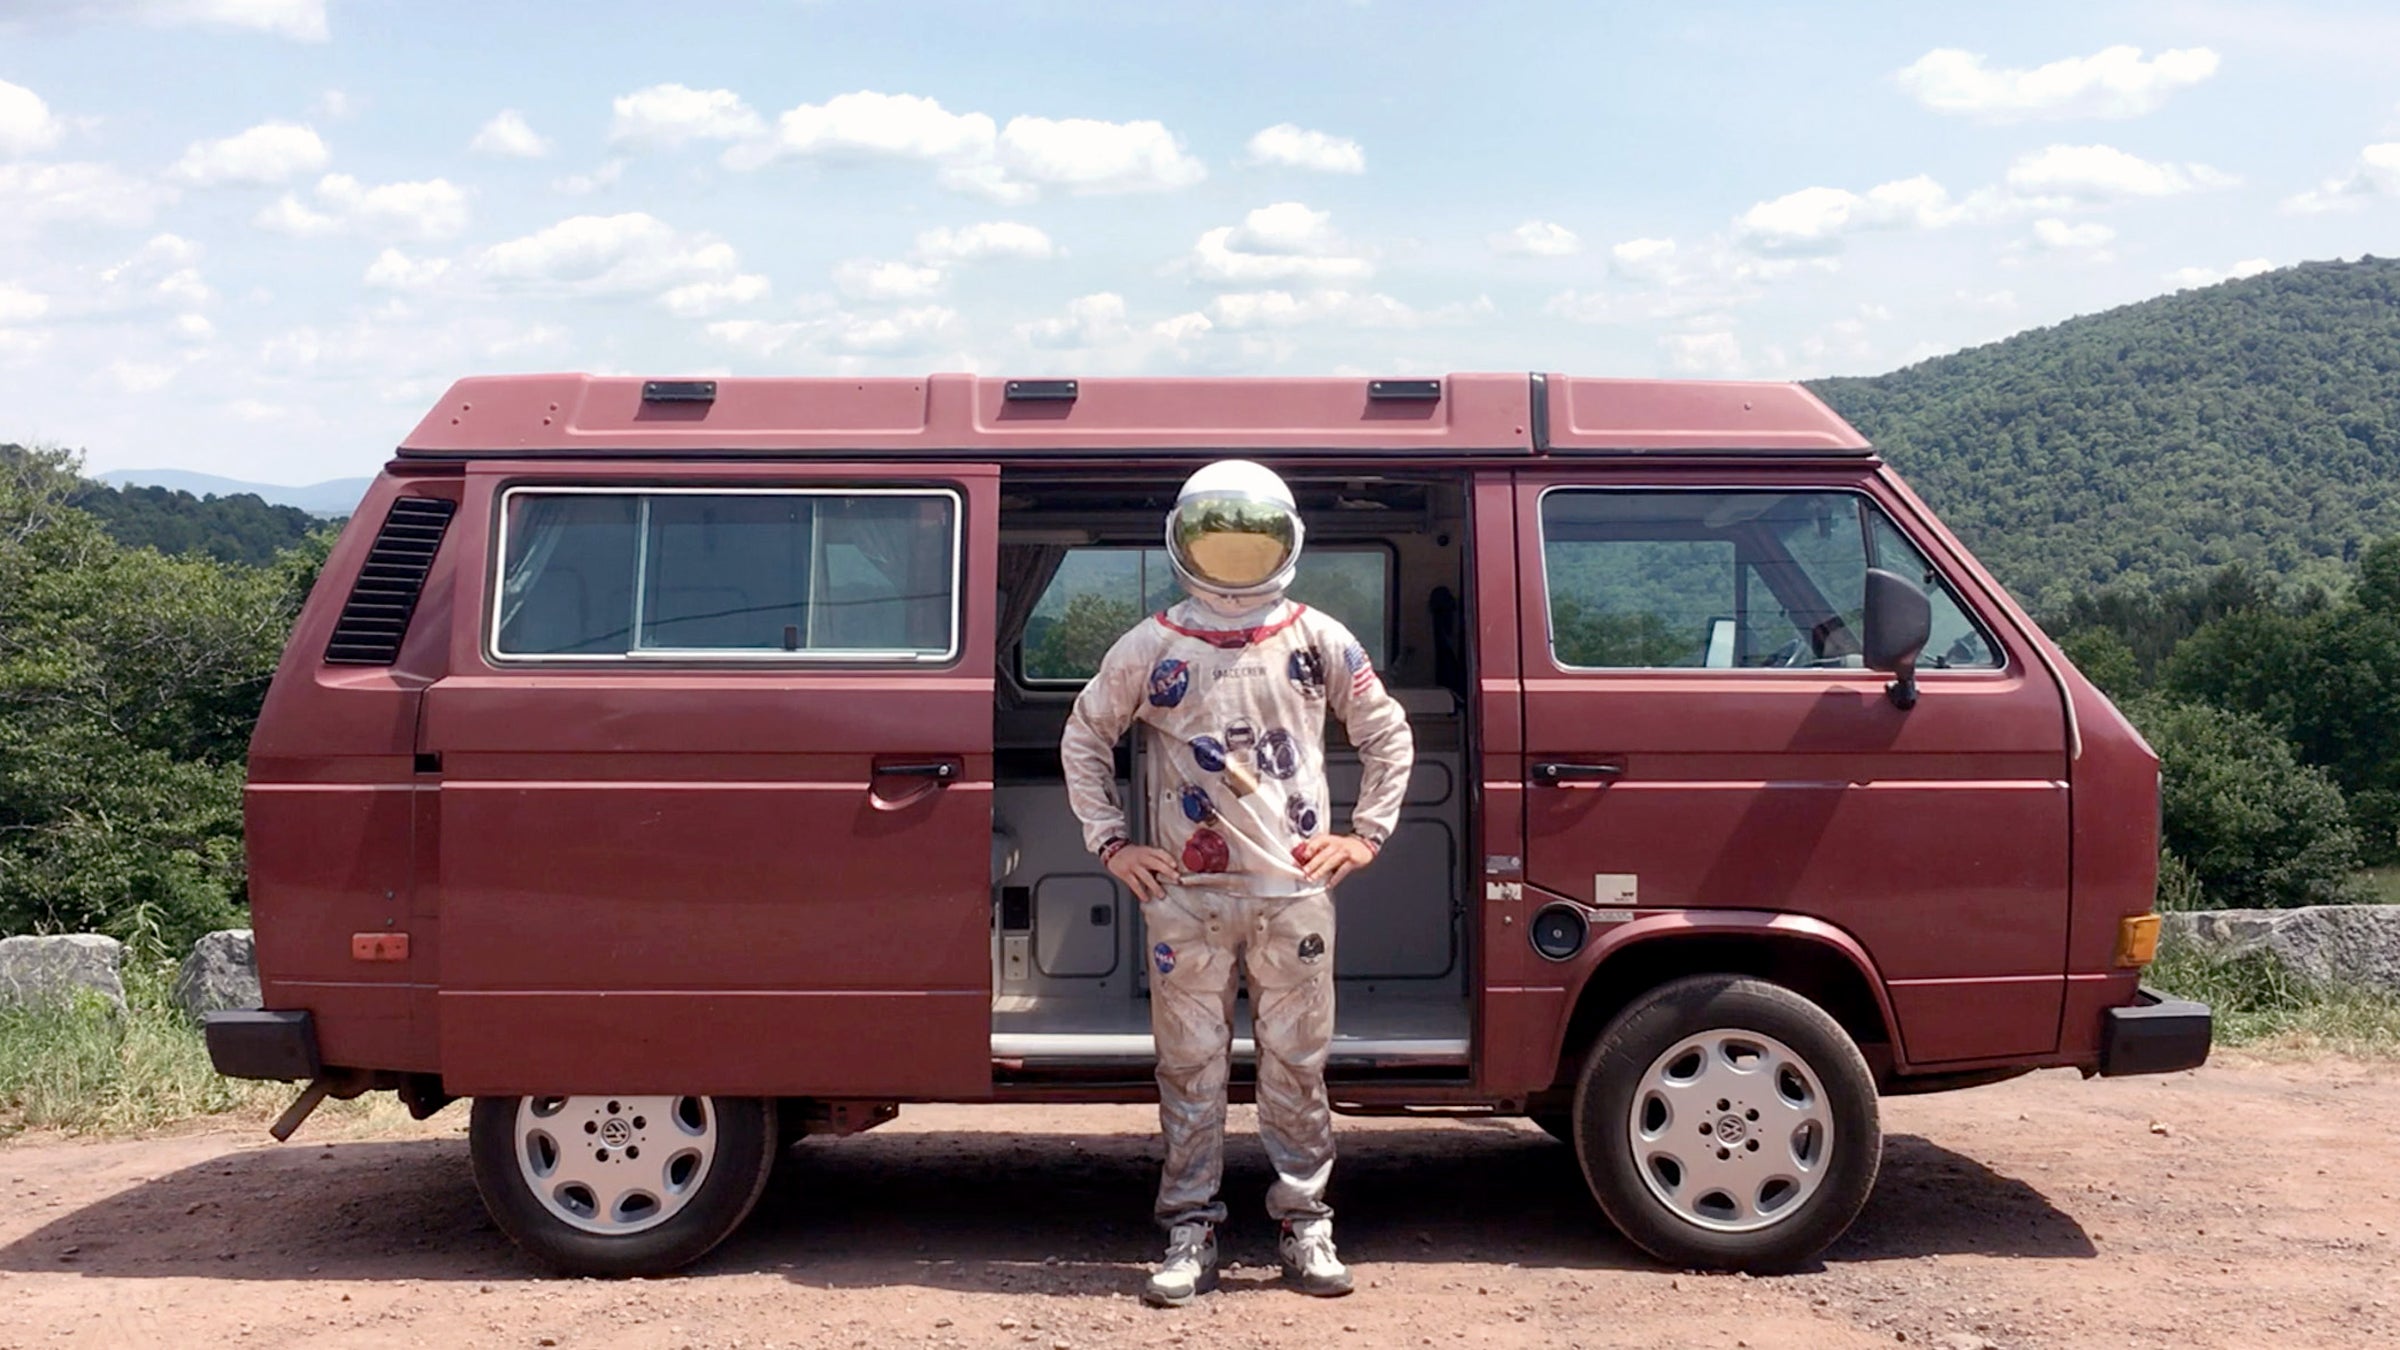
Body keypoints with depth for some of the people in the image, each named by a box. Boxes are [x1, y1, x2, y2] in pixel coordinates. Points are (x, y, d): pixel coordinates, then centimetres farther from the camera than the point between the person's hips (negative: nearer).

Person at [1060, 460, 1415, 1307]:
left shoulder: (1319, 641, 6)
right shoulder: (1152, 648, 3)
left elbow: (1387, 734, 16)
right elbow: (1084, 739, 12)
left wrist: (1365, 835, 9)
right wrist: (1111, 844, 6)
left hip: (1294, 889, 1)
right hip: (1187, 895, 0)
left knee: (1296, 1067, 6)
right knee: (1191, 1067, 5)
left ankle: (1305, 1227, 18)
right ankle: (1191, 1234, 14)